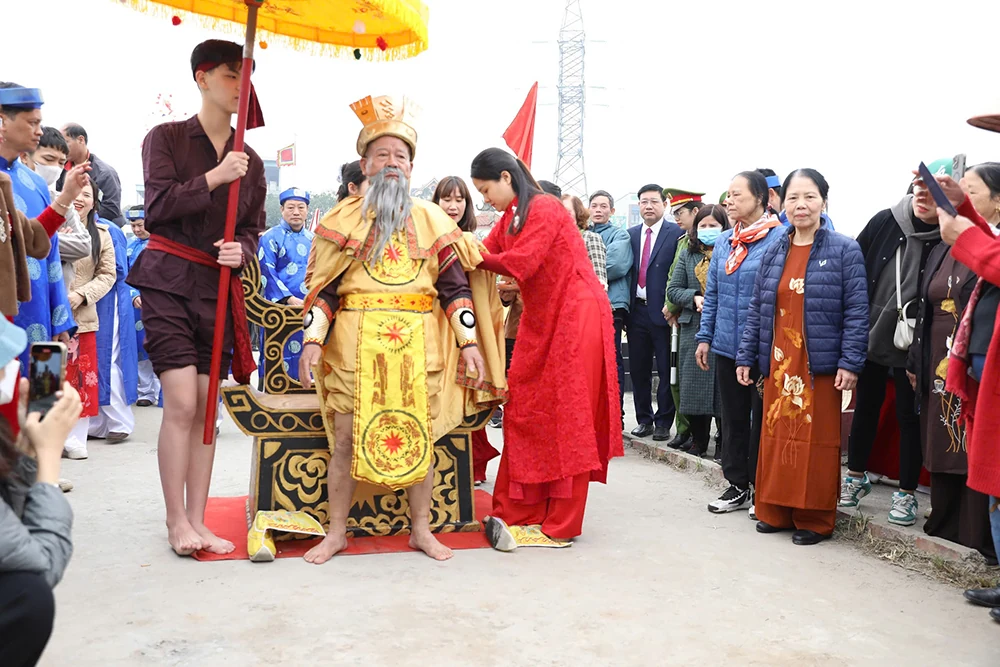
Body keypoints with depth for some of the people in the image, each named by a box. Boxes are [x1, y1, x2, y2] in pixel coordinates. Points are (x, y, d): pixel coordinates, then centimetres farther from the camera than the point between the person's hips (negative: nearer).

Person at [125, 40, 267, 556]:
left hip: (219, 288, 4)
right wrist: (214, 178, -16)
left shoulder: (249, 160, 13)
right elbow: (158, 207, -10)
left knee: (207, 406, 5)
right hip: (169, 281, -4)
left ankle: (196, 520, 14)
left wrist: (241, 250, -6)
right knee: (182, 402, -11)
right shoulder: (165, 138, 1)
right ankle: (175, 520, 4)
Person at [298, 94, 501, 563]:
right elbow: (323, 288, 5)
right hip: (356, 344, -1)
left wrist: (469, 342, 0)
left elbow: (455, 285, 8)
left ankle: (420, 529, 19)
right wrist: (312, 340, -7)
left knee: (419, 437, 4)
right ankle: (336, 532, 15)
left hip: (419, 345, 1)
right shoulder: (343, 219, 9)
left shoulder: (431, 219, 11)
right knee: (347, 437, 0)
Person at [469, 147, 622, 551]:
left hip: (574, 320, -9)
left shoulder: (545, 209, -15)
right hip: (541, 323, 9)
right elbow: (486, 252, 6)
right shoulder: (511, 217, 13)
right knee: (525, 415, 5)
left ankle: (560, 527, 5)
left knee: (566, 419, -3)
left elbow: (518, 263, -23)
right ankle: (517, 514, 11)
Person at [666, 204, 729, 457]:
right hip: (693, 328, 4)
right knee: (694, 385, 5)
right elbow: (673, 290, 10)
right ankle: (698, 439, 17)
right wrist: (695, 298, -7)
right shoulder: (687, 254, 14)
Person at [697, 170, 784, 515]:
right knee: (733, 418, 14)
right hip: (726, 347, 6)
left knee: (762, 419, 5)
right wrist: (705, 337, 12)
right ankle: (737, 485, 25)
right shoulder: (723, 242, 11)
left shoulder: (779, 239, -10)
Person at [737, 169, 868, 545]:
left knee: (816, 442, 2)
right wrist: (746, 356, 8)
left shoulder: (844, 250, -4)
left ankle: (815, 519, 15)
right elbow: (756, 309, 12)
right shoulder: (773, 252, 9)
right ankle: (776, 511, 22)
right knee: (776, 437, 9)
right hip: (777, 365, 4)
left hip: (820, 366, -4)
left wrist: (850, 362, -13)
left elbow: (856, 311, -7)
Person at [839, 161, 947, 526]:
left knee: (909, 415, 7)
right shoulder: (884, 221, -4)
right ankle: (857, 476, 35)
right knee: (865, 406, 17)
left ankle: (907, 492, 21)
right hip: (869, 337, 4)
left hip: (910, 347, -3)